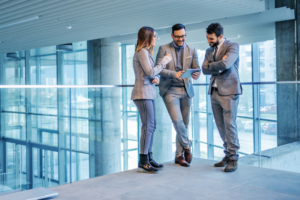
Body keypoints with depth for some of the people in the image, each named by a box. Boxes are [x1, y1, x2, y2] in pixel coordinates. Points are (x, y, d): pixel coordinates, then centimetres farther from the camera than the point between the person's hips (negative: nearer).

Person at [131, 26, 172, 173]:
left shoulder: (146, 52, 20)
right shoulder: (142, 52, -10)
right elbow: (150, 71, -17)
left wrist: (155, 78, 0)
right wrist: (164, 61, -7)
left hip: (148, 93, 10)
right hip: (143, 94, -10)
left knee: (151, 126, 11)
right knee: (148, 126, -9)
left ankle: (148, 157, 18)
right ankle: (143, 160, -4)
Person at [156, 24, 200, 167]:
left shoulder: (191, 50, 11)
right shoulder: (164, 49, 0)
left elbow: (196, 67, 5)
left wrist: (196, 74, -19)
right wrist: (174, 74, -25)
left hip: (186, 90, 4)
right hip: (170, 90, -4)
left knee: (184, 123, 5)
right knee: (177, 120, -17)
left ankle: (179, 155, 16)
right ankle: (187, 146, 8)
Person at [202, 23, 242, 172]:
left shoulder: (232, 46, -4)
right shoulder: (209, 51, 15)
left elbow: (226, 64, -22)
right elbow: (204, 69, 3)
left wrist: (211, 66, -6)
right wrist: (219, 66, -10)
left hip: (228, 91, -6)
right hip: (214, 92, 6)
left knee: (229, 124, -6)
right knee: (221, 126, 8)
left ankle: (233, 158, 3)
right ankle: (228, 155, 18)